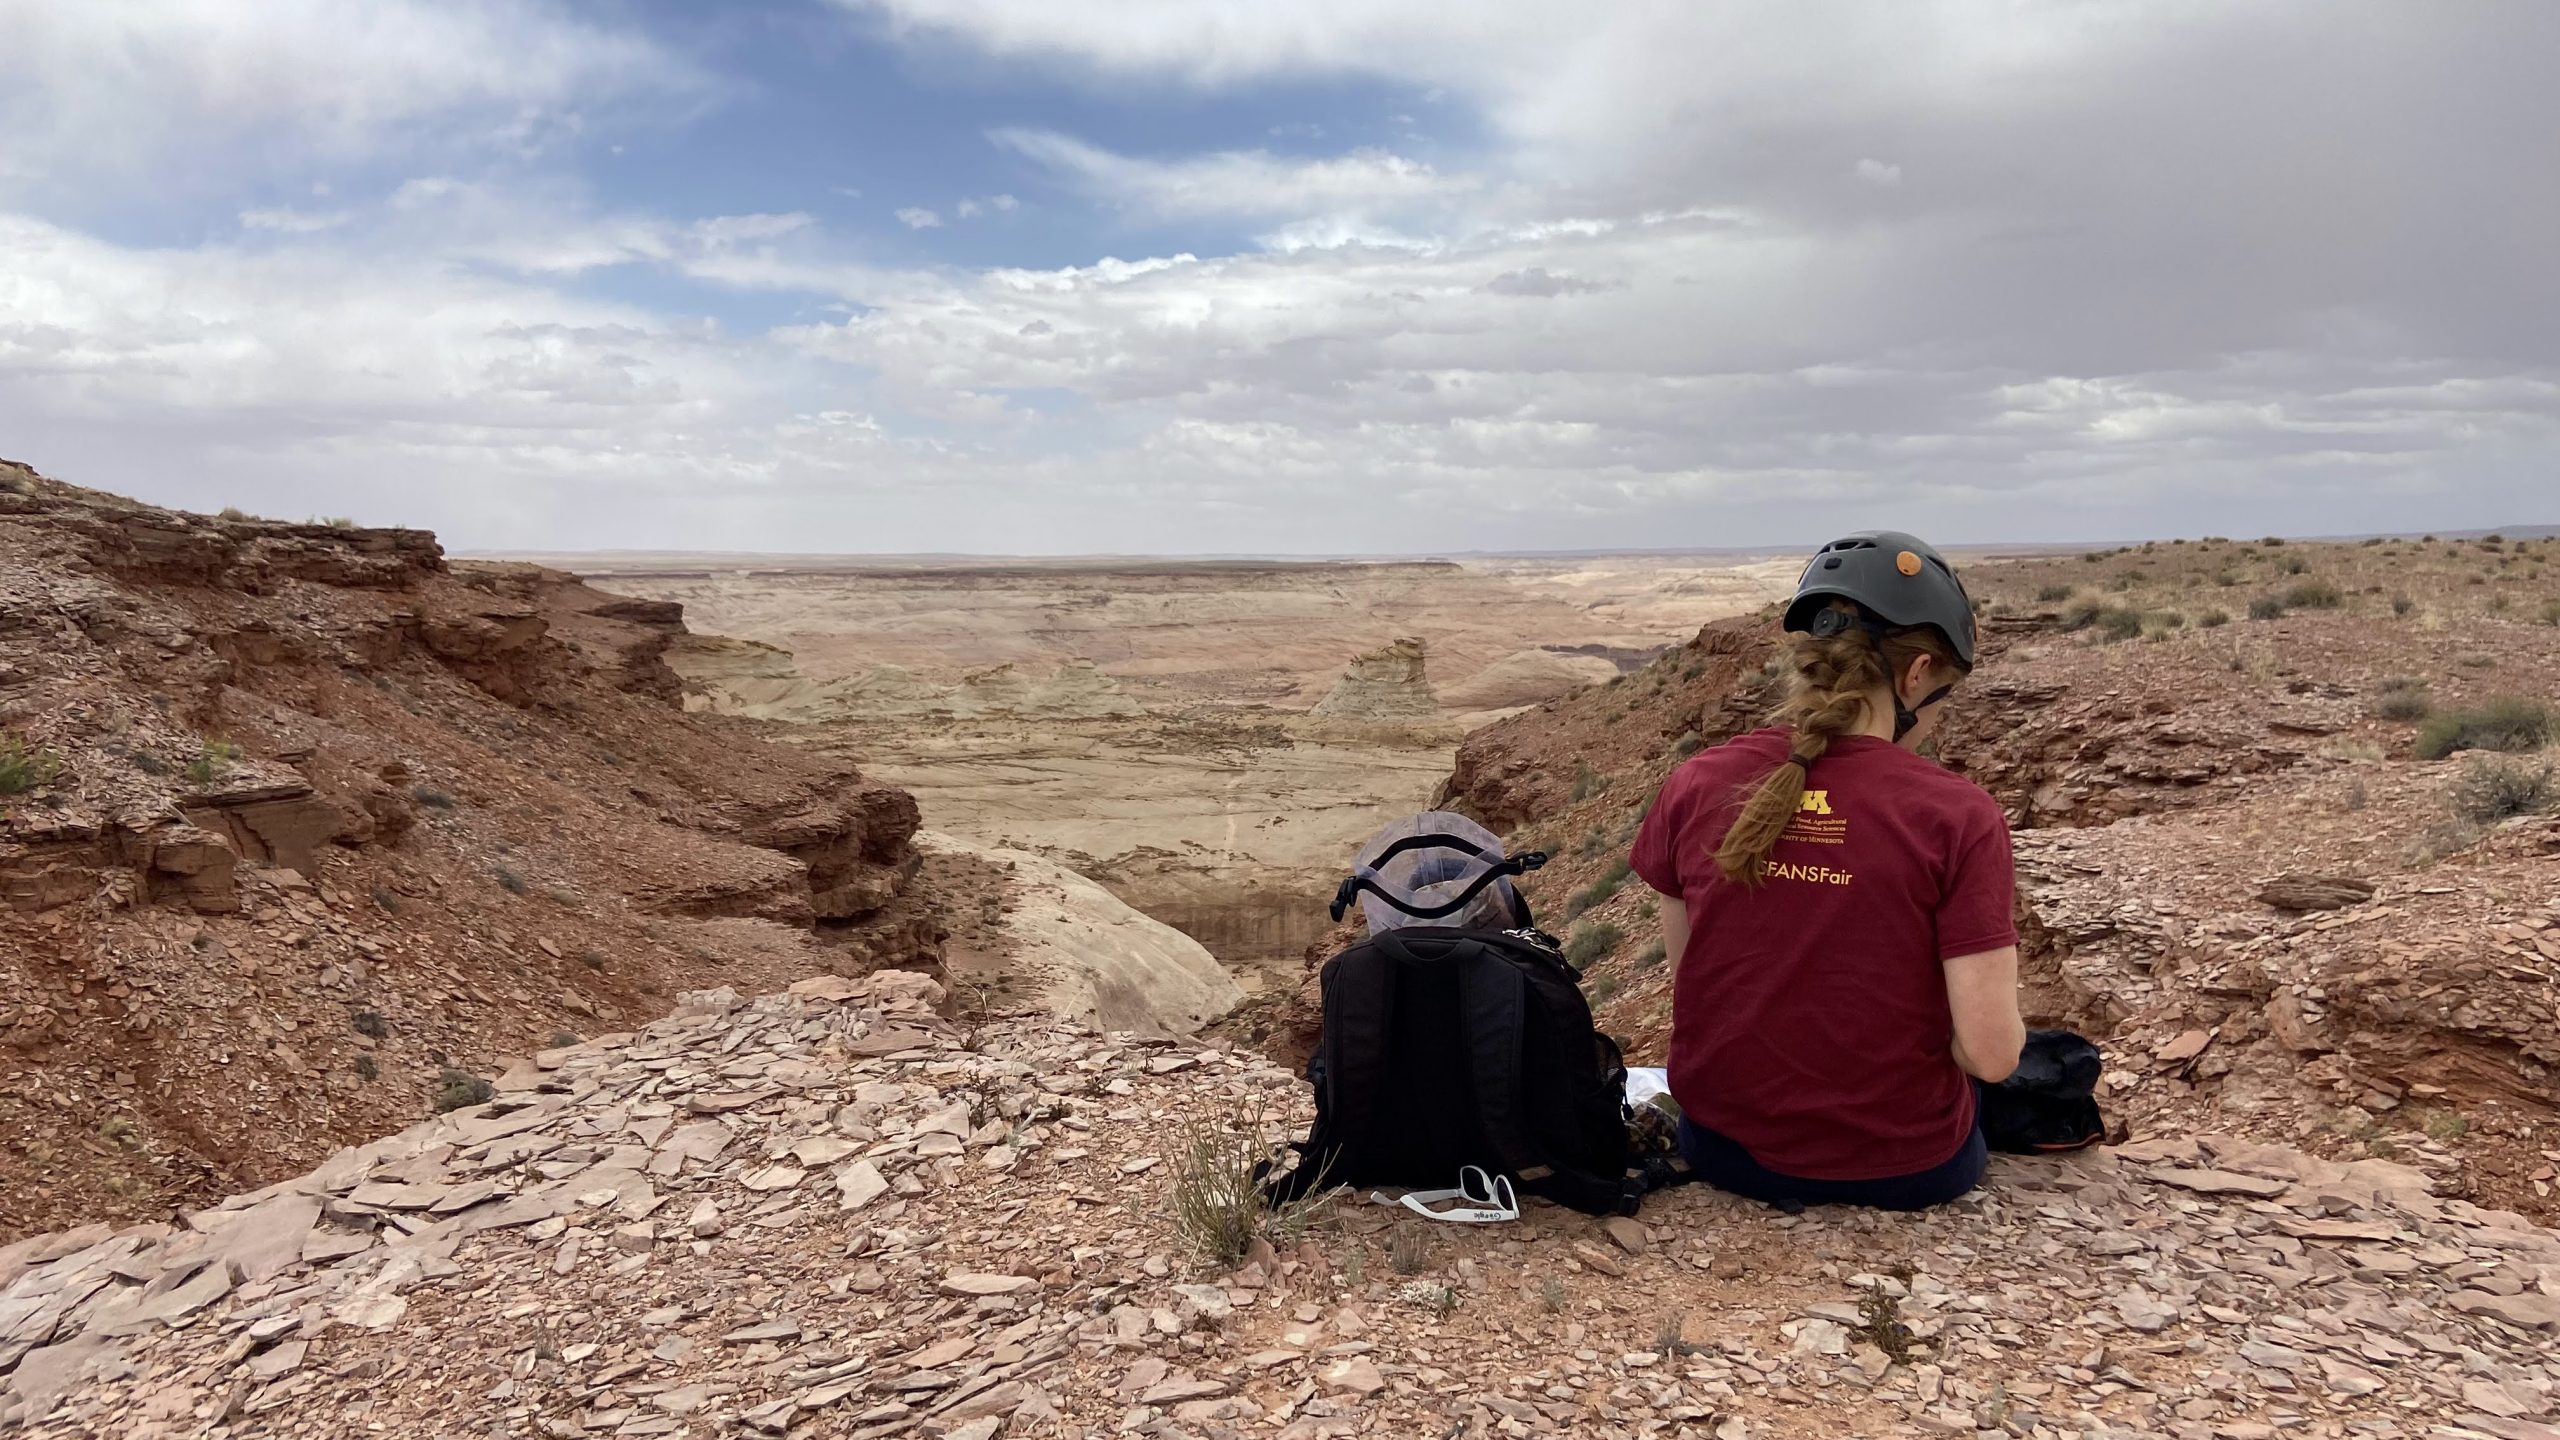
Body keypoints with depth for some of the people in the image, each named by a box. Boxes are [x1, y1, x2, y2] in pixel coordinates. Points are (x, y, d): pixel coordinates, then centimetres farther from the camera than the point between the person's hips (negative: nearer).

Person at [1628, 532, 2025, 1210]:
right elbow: (1990, 1053, -18)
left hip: (1723, 1148, 4)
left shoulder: (1695, 785, -10)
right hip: (1900, 1168, -3)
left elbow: (1687, 967, 1)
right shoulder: (1958, 816, -19)